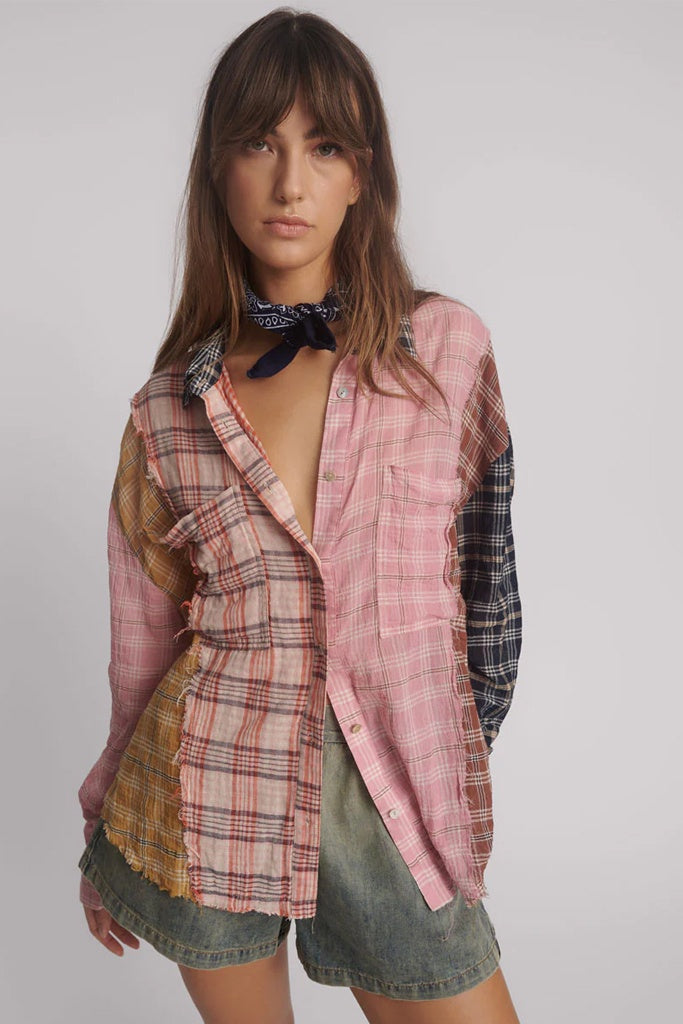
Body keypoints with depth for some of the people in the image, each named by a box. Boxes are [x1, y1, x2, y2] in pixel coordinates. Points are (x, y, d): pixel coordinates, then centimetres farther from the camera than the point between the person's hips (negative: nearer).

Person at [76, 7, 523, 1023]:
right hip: (211, 798, 1)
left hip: (394, 801, 0)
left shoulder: (449, 346, -3)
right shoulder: (168, 411, -1)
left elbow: (483, 571, 6)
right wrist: (112, 842, 15)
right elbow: (145, 641, 7)